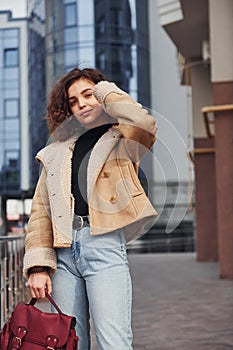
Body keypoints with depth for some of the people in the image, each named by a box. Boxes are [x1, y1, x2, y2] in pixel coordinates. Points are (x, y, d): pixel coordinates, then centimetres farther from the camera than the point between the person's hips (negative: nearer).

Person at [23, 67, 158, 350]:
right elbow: (40, 210, 14)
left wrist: (106, 92, 3)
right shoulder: (56, 152, 20)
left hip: (105, 245, -4)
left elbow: (144, 123, -15)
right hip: (63, 252, 4)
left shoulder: (121, 141, 10)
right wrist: (38, 265, 2)